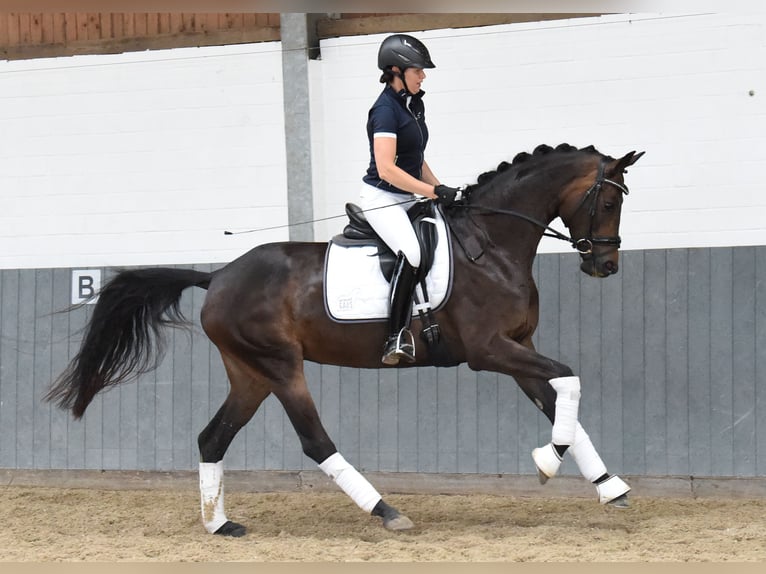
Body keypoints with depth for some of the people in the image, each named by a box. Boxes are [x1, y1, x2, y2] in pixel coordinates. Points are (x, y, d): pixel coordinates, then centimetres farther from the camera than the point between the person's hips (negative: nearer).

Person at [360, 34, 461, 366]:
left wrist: (442, 189, 8)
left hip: (408, 198, 10)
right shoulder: (386, 109, -17)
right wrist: (435, 192, -25)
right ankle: (397, 338, -28)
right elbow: (386, 169, -25)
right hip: (382, 198, -10)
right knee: (411, 254, -32)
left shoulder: (414, 104, 11)